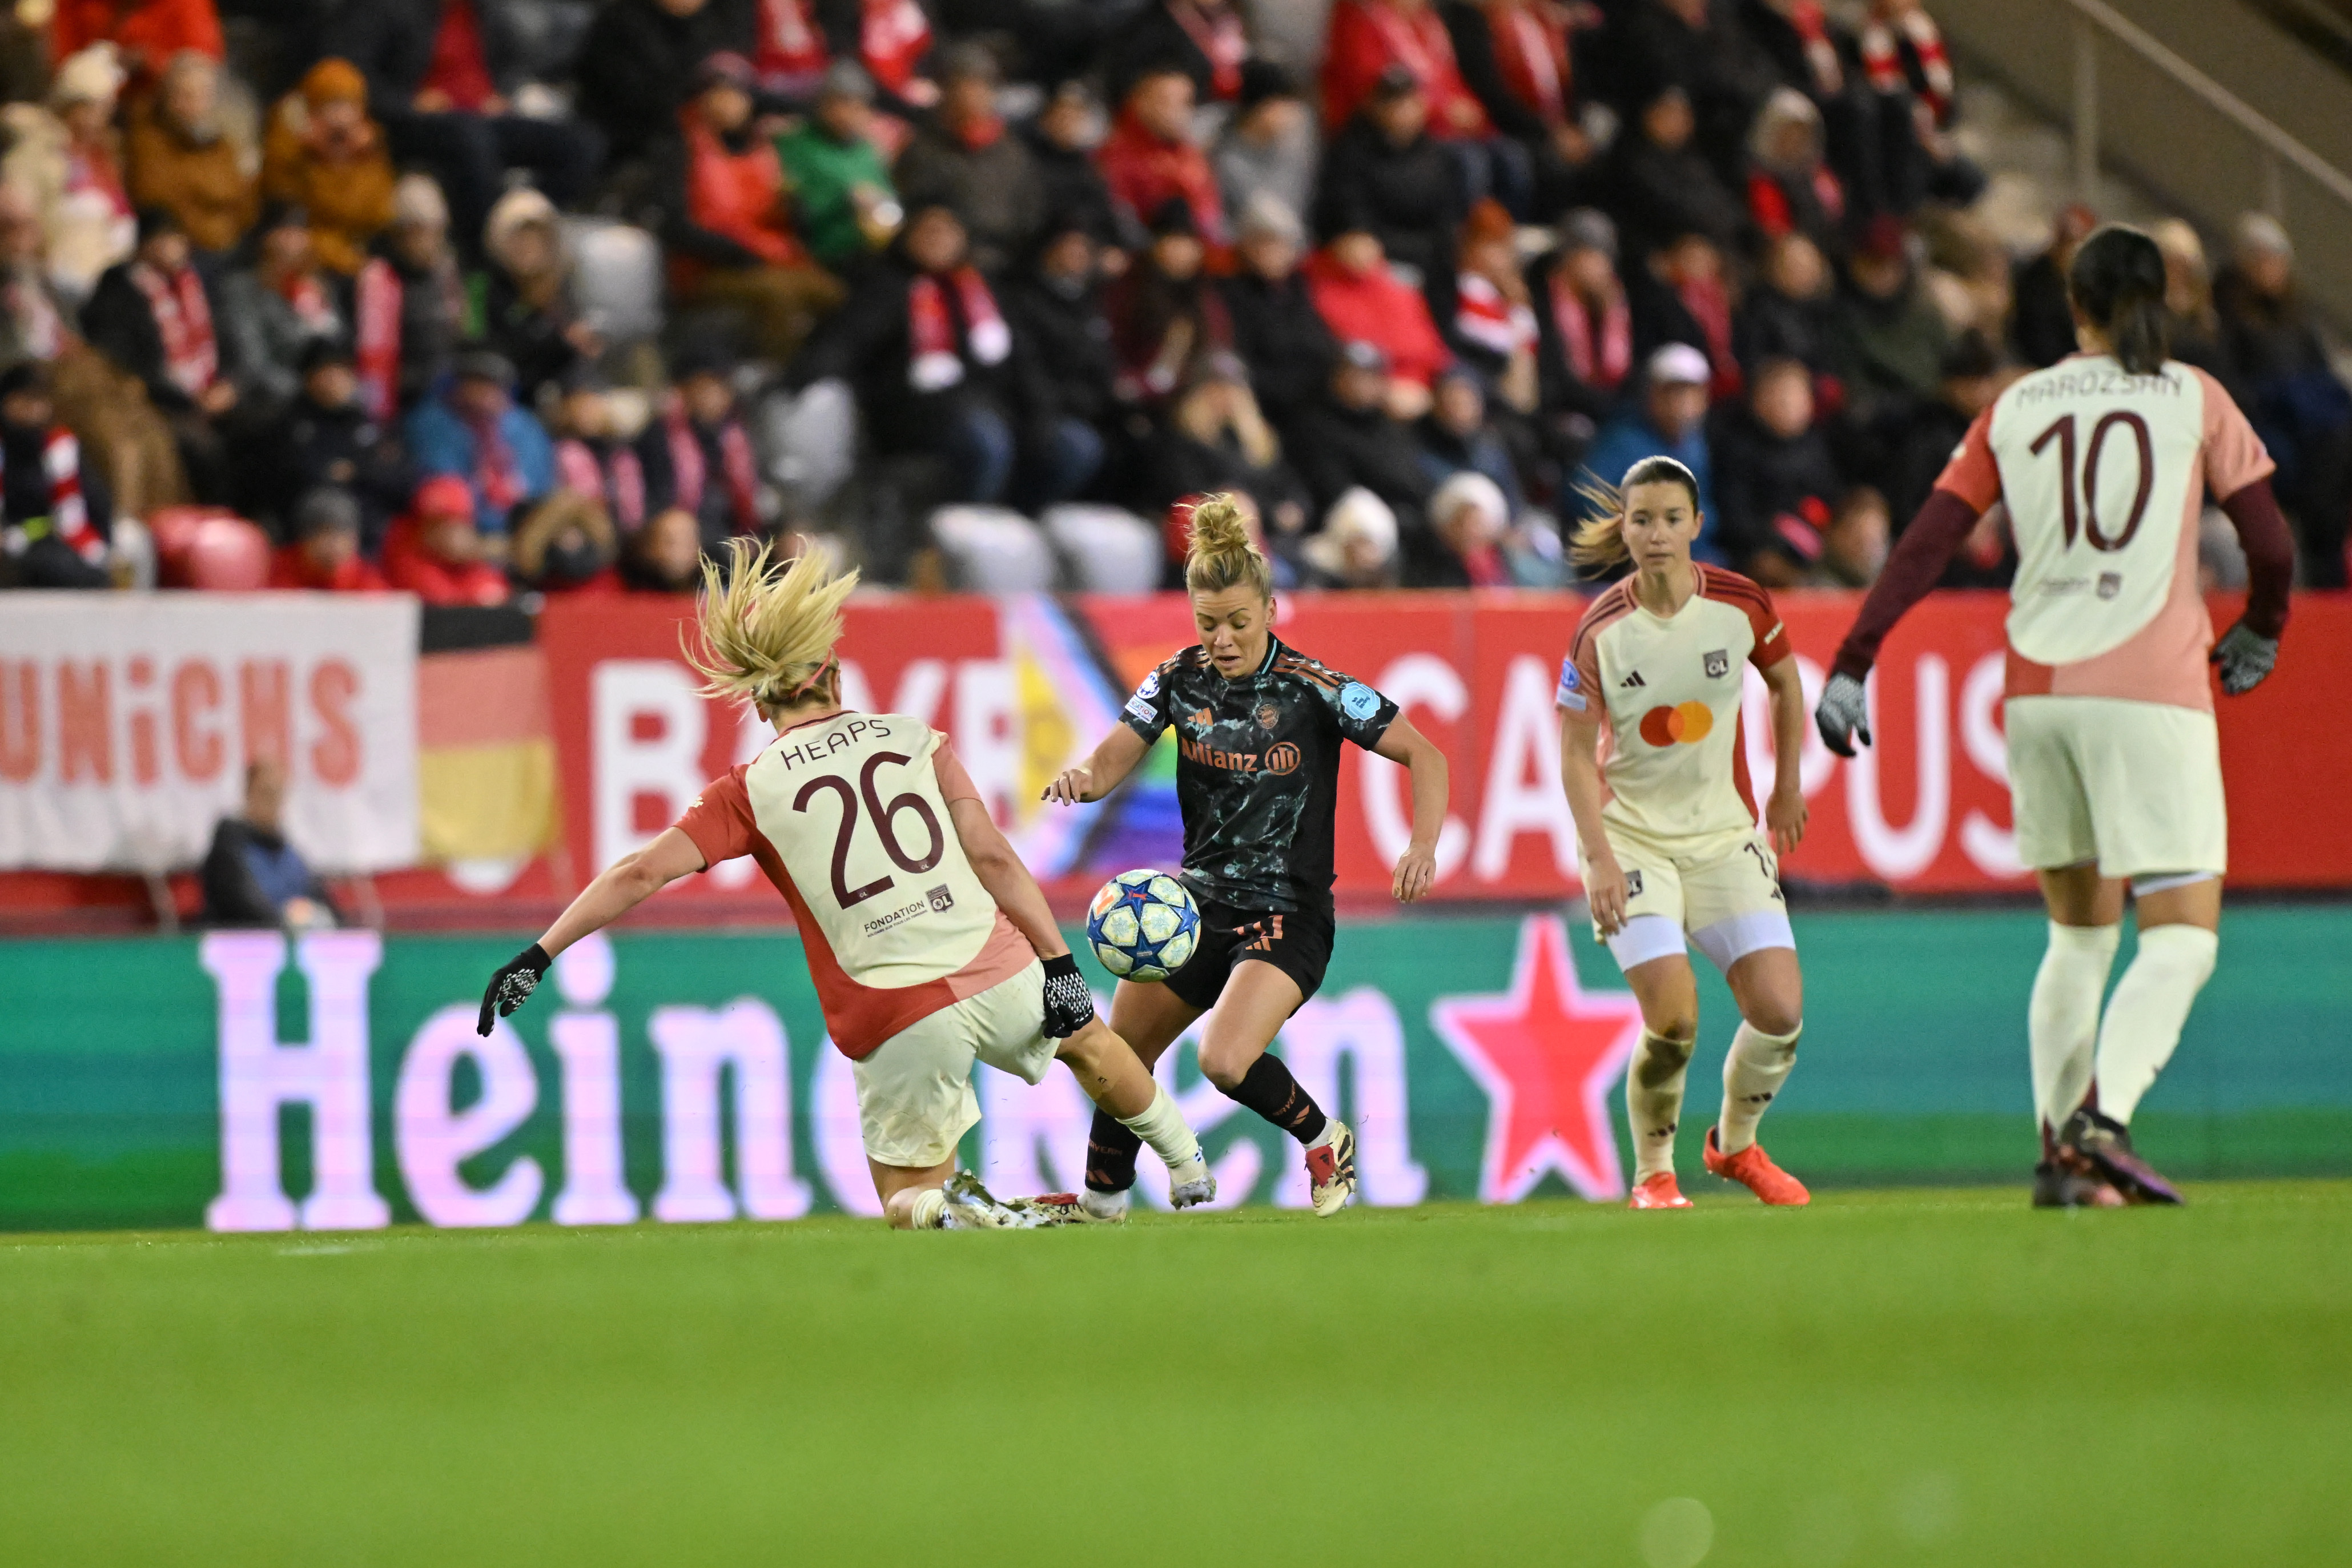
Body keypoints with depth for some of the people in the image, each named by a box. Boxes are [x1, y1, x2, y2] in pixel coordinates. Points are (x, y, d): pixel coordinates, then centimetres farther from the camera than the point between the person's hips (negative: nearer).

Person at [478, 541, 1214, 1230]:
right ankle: (1188, 1168, 50)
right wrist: (1057, 961, -1)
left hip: (898, 1024, -2)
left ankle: (955, 1209, -17)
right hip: (998, 972, 2)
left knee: (904, 1200, 16)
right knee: (1088, 1040, 35)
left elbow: (640, 874, -6)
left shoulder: (750, 792, 1)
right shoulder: (916, 739, 5)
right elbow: (994, 860, -2)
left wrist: (539, 956, -5)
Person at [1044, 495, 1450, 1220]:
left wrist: (1423, 848, -26)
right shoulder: (1181, 681, -1)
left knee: (1226, 1060, -25)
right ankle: (1102, 1201, 27)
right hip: (1198, 905, 5)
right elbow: (1108, 764, -2)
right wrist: (1081, 778, -27)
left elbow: (1425, 755, -11)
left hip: (1287, 915, -5)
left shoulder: (1312, 689, -14)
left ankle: (1323, 1138, 4)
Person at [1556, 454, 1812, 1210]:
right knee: (1674, 1017, -18)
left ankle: (1736, 1144, 21)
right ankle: (1652, 1174, 7)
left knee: (1780, 1012, -8)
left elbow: (1785, 682, 13)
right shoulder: (1600, 631, -13)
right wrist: (1599, 858, -16)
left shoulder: (1741, 605, -8)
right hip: (1632, 833, -3)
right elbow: (1577, 755, -7)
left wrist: (1788, 788, 17)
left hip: (1725, 832, 3)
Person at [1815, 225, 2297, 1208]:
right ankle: (2103, 1117, -27)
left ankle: (2057, 1149, 12)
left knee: (2079, 932, 17)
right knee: (2181, 936, -5)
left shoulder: (2014, 410, 10)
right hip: (2151, 686, -4)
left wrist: (1851, 666, 4)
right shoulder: (2191, 399, 2)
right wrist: (2258, 634, 20)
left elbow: (1924, 547, 4)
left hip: (2036, 688, 4)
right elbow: (2272, 546, 0)